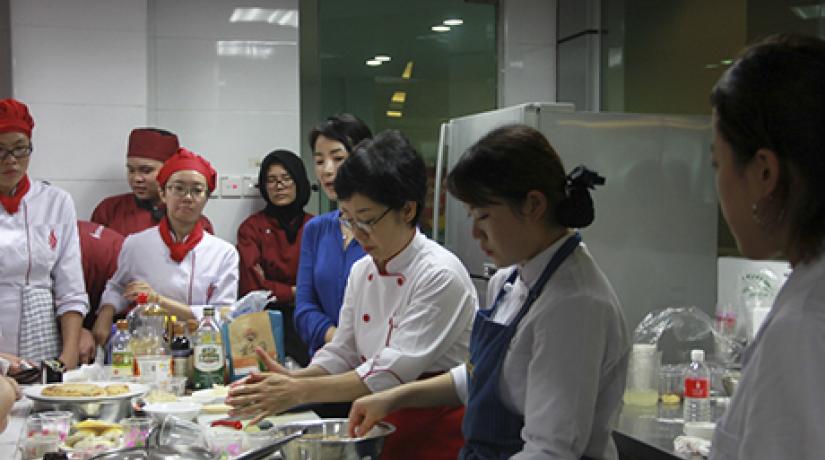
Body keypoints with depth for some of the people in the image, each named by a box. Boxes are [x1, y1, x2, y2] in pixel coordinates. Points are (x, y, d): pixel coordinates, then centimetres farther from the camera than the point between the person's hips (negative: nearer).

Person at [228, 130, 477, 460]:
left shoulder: (441, 276, -16)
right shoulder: (362, 272, 6)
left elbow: (393, 371, -21)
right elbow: (342, 355, 9)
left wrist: (301, 391, -24)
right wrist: (294, 377, -10)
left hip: (438, 433, -5)